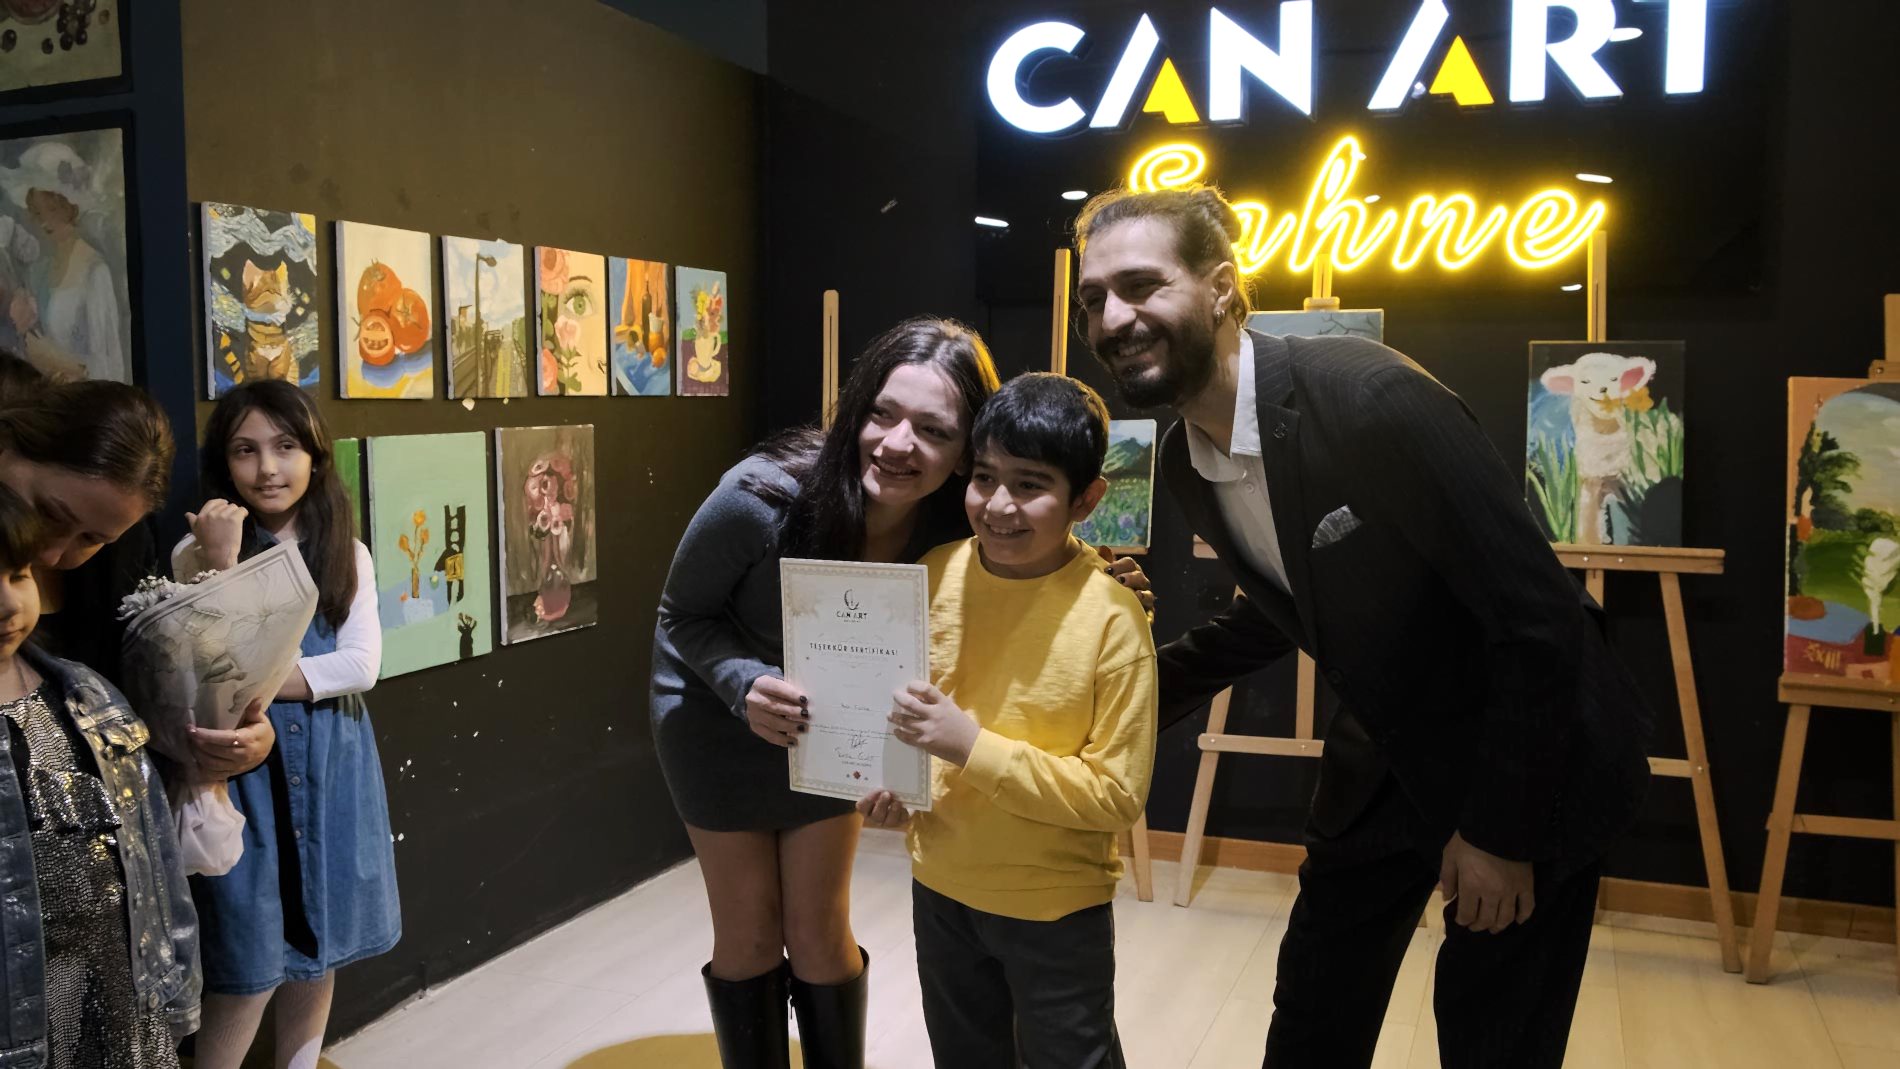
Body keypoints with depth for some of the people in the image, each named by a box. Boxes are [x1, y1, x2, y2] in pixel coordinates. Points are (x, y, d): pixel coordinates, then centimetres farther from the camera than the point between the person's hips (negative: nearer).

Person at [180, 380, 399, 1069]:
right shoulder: (197, 554, -5)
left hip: (333, 768, 4)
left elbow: (360, 665, -8)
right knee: (251, 970, 2)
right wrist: (222, 561, -22)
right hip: (244, 773, -3)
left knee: (319, 948, 14)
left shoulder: (347, 555, 3)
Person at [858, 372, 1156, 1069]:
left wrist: (973, 746, -27)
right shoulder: (936, 574, -9)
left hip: (1056, 908, -4)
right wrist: (890, 783, -11)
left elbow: (1119, 795, -20)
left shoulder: (1111, 617, -22)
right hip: (940, 887, 5)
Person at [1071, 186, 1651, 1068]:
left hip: (1531, 759, -6)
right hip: (1386, 757, 7)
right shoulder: (1183, 462, -5)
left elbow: (1538, 611, -26)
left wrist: (1502, 830, -19)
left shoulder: (1373, 397, -29)